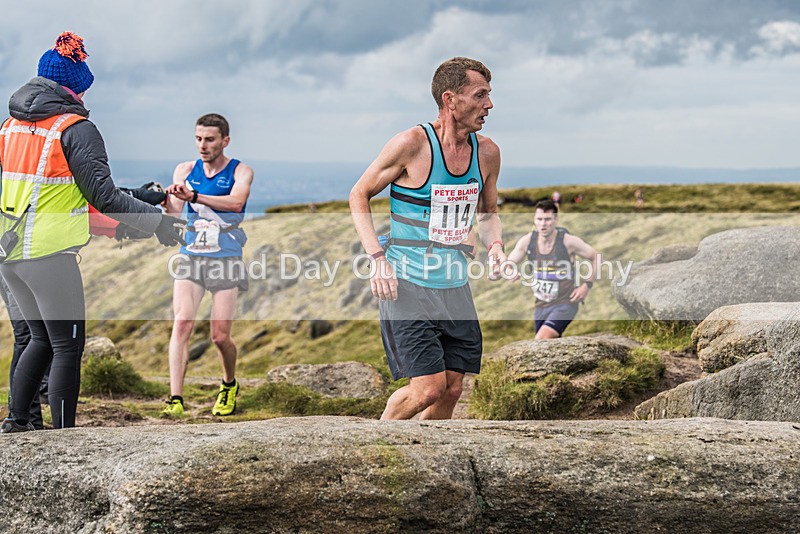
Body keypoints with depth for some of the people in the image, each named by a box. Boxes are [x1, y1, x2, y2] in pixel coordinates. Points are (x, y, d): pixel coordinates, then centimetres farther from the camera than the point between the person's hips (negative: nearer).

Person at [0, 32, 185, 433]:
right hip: (50, 253, -7)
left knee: (42, 339, 21)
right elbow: (104, 197, -15)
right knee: (68, 348, 0)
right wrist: (158, 223, -9)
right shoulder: (76, 128, -11)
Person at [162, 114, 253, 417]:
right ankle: (175, 398, -18)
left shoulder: (240, 172, -1)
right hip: (191, 258, 2)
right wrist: (165, 200, -27)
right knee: (181, 324, -16)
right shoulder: (186, 171, 8)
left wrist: (194, 196, -37)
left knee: (220, 336, -1)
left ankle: (229, 386, 28)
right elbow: (173, 215, -3)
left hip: (226, 261, -2)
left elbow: (236, 202, -23)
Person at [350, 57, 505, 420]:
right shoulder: (412, 144, -13)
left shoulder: (487, 152, 4)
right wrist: (378, 258, -14)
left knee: (452, 389, 5)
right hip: (407, 286, -6)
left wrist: (494, 244, -2)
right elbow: (359, 195, -2)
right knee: (429, 387, -10)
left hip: (455, 288, 6)